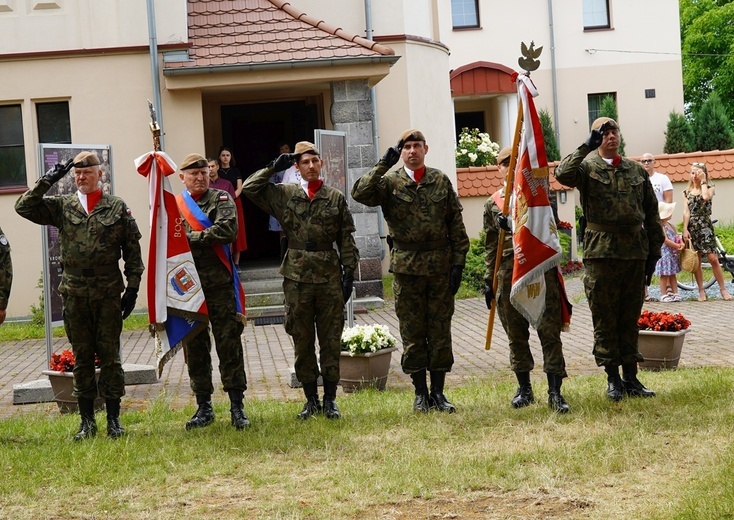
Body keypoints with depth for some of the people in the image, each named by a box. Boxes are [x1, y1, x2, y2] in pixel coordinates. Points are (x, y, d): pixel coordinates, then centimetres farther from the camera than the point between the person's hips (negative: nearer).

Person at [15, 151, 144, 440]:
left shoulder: (117, 208, 3)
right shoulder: (61, 207, 6)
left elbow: (132, 250, 4)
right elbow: (24, 207, -3)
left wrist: (133, 286, -1)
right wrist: (47, 181, -9)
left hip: (108, 292, -1)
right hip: (74, 293, 1)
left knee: (110, 356, 3)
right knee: (81, 358, 7)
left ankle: (113, 419, 11)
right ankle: (87, 421, 14)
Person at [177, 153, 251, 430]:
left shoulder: (221, 199, 3)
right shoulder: (173, 205, 9)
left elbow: (228, 230, -14)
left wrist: (193, 237, -11)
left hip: (219, 283, -2)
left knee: (229, 343, -2)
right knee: (194, 347, 7)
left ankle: (237, 406, 4)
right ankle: (203, 407, 17)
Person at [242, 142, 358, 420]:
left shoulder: (336, 198, 5)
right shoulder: (283, 194, 6)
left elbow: (346, 240, 5)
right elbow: (249, 188, 1)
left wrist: (349, 273, -1)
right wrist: (273, 167, -2)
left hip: (330, 277, -1)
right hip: (297, 277, 1)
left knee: (331, 341, 4)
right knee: (302, 342, 6)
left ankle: (330, 399, 12)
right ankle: (311, 399, 16)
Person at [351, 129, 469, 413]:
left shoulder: (441, 181, 6)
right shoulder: (390, 182, 1)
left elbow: (456, 224, 7)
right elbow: (360, 194, -18)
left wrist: (458, 263, 0)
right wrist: (383, 165, -20)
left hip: (440, 265, 1)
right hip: (406, 267, -1)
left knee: (440, 330, 5)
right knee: (412, 333, 4)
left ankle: (438, 392, 14)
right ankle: (420, 392, 13)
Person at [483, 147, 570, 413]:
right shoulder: (493, 203, 13)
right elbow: (491, 245, 16)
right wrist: (488, 280, 11)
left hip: (541, 269, -3)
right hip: (509, 273, 3)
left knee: (550, 331, -6)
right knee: (516, 333, 8)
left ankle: (555, 392, -5)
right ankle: (524, 389, 20)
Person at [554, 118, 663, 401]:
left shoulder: (637, 170, 12)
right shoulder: (588, 167, 1)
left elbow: (652, 214, 14)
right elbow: (563, 175, -23)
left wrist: (653, 251, 10)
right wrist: (586, 146, -19)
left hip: (636, 251, 4)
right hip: (601, 251, -3)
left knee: (630, 317, 9)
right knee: (605, 319, 2)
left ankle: (631, 377, 17)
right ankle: (613, 378, 10)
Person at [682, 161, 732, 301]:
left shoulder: (710, 188, 3)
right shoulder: (687, 192, 10)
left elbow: (706, 197, -20)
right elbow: (686, 211, 4)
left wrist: (703, 181, -9)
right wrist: (685, 229, -6)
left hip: (705, 227, -3)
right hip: (691, 227, 3)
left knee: (713, 259, -10)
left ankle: (723, 290, -3)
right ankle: (701, 291, 8)